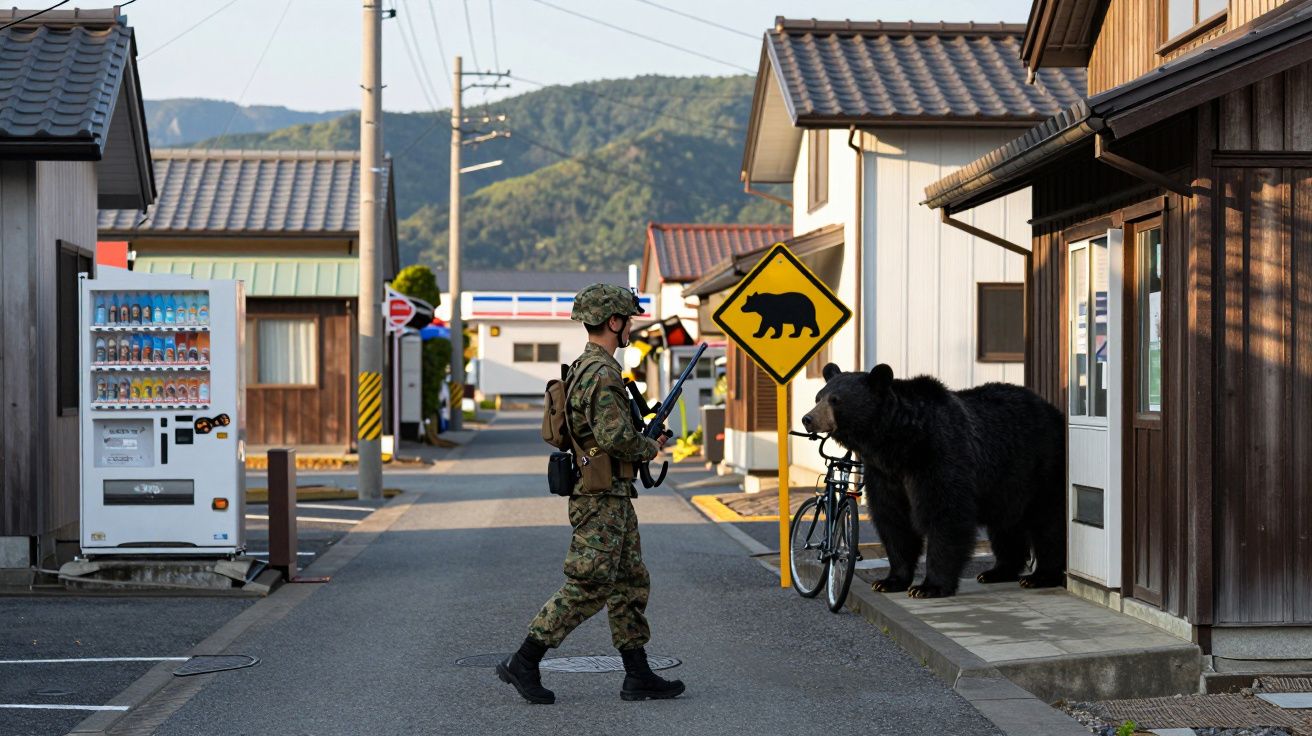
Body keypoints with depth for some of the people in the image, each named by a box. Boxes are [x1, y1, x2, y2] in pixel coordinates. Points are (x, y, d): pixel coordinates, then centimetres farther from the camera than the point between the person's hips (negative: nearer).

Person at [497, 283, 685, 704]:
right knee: (588, 586, -7)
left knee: (631, 583, 11)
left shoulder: (587, 367, 16)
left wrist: (643, 438, 16)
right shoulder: (602, 373, -17)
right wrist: (650, 449, -7)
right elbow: (615, 438, -25)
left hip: (612, 498, 11)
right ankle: (523, 662, -1)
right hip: (601, 498, -11)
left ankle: (638, 675, 13)